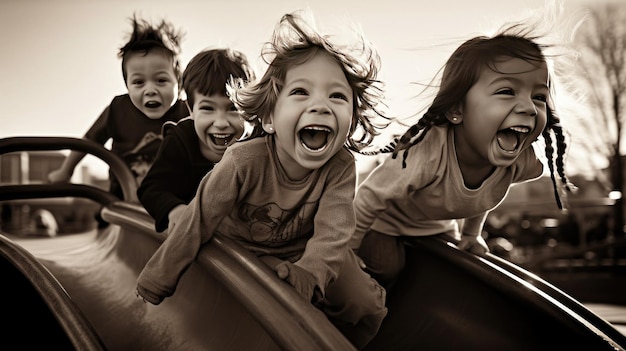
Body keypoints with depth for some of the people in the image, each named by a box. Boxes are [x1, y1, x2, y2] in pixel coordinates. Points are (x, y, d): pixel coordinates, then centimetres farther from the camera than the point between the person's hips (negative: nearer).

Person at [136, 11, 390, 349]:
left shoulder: (341, 167, -25)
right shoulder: (244, 161, -33)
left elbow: (332, 231, -30)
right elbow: (198, 221, -25)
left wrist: (306, 274, -50)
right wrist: (153, 286, -18)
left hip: (305, 252, 2)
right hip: (242, 248, -1)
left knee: (368, 307, -3)